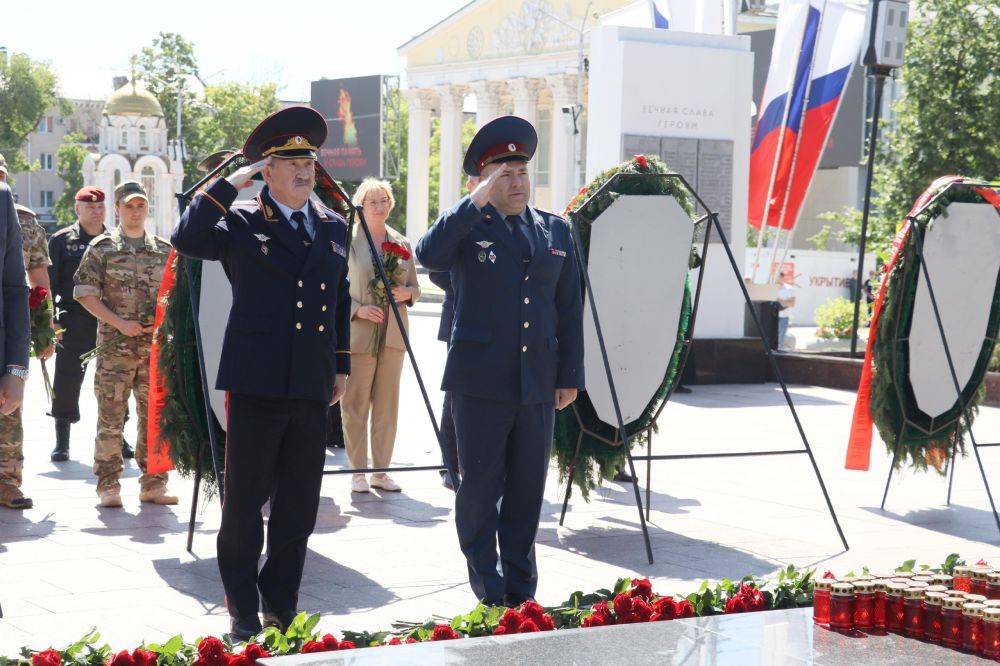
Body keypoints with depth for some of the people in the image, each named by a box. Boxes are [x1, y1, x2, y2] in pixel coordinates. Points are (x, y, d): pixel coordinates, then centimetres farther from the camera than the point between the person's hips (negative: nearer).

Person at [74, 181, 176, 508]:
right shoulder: (101, 248, 3)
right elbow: (85, 293, -2)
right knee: (111, 417, -2)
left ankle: (153, 483, 13)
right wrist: (120, 323, -11)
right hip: (115, 345, -3)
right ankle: (108, 485, 5)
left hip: (157, 345, 3)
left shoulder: (164, 250, 13)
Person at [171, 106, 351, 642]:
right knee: (245, 498, 3)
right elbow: (187, 239, -18)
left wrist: (341, 367, 17)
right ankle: (243, 611, 14)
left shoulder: (333, 227, 14)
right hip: (257, 384, -4)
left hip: (312, 387, 5)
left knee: (299, 503, 10)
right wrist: (230, 184, -13)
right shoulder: (242, 223, -1)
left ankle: (281, 604, 22)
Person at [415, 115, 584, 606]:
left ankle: (520, 586, 18)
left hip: (538, 383, 3)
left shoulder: (556, 231, 12)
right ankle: (485, 582, 17)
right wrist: (477, 202, -22)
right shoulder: (466, 226, 1)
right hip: (480, 382, -3)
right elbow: (429, 255, -22)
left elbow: (569, 310, 13)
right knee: (480, 485, 3)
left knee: (527, 488, 8)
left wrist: (569, 376, 9)